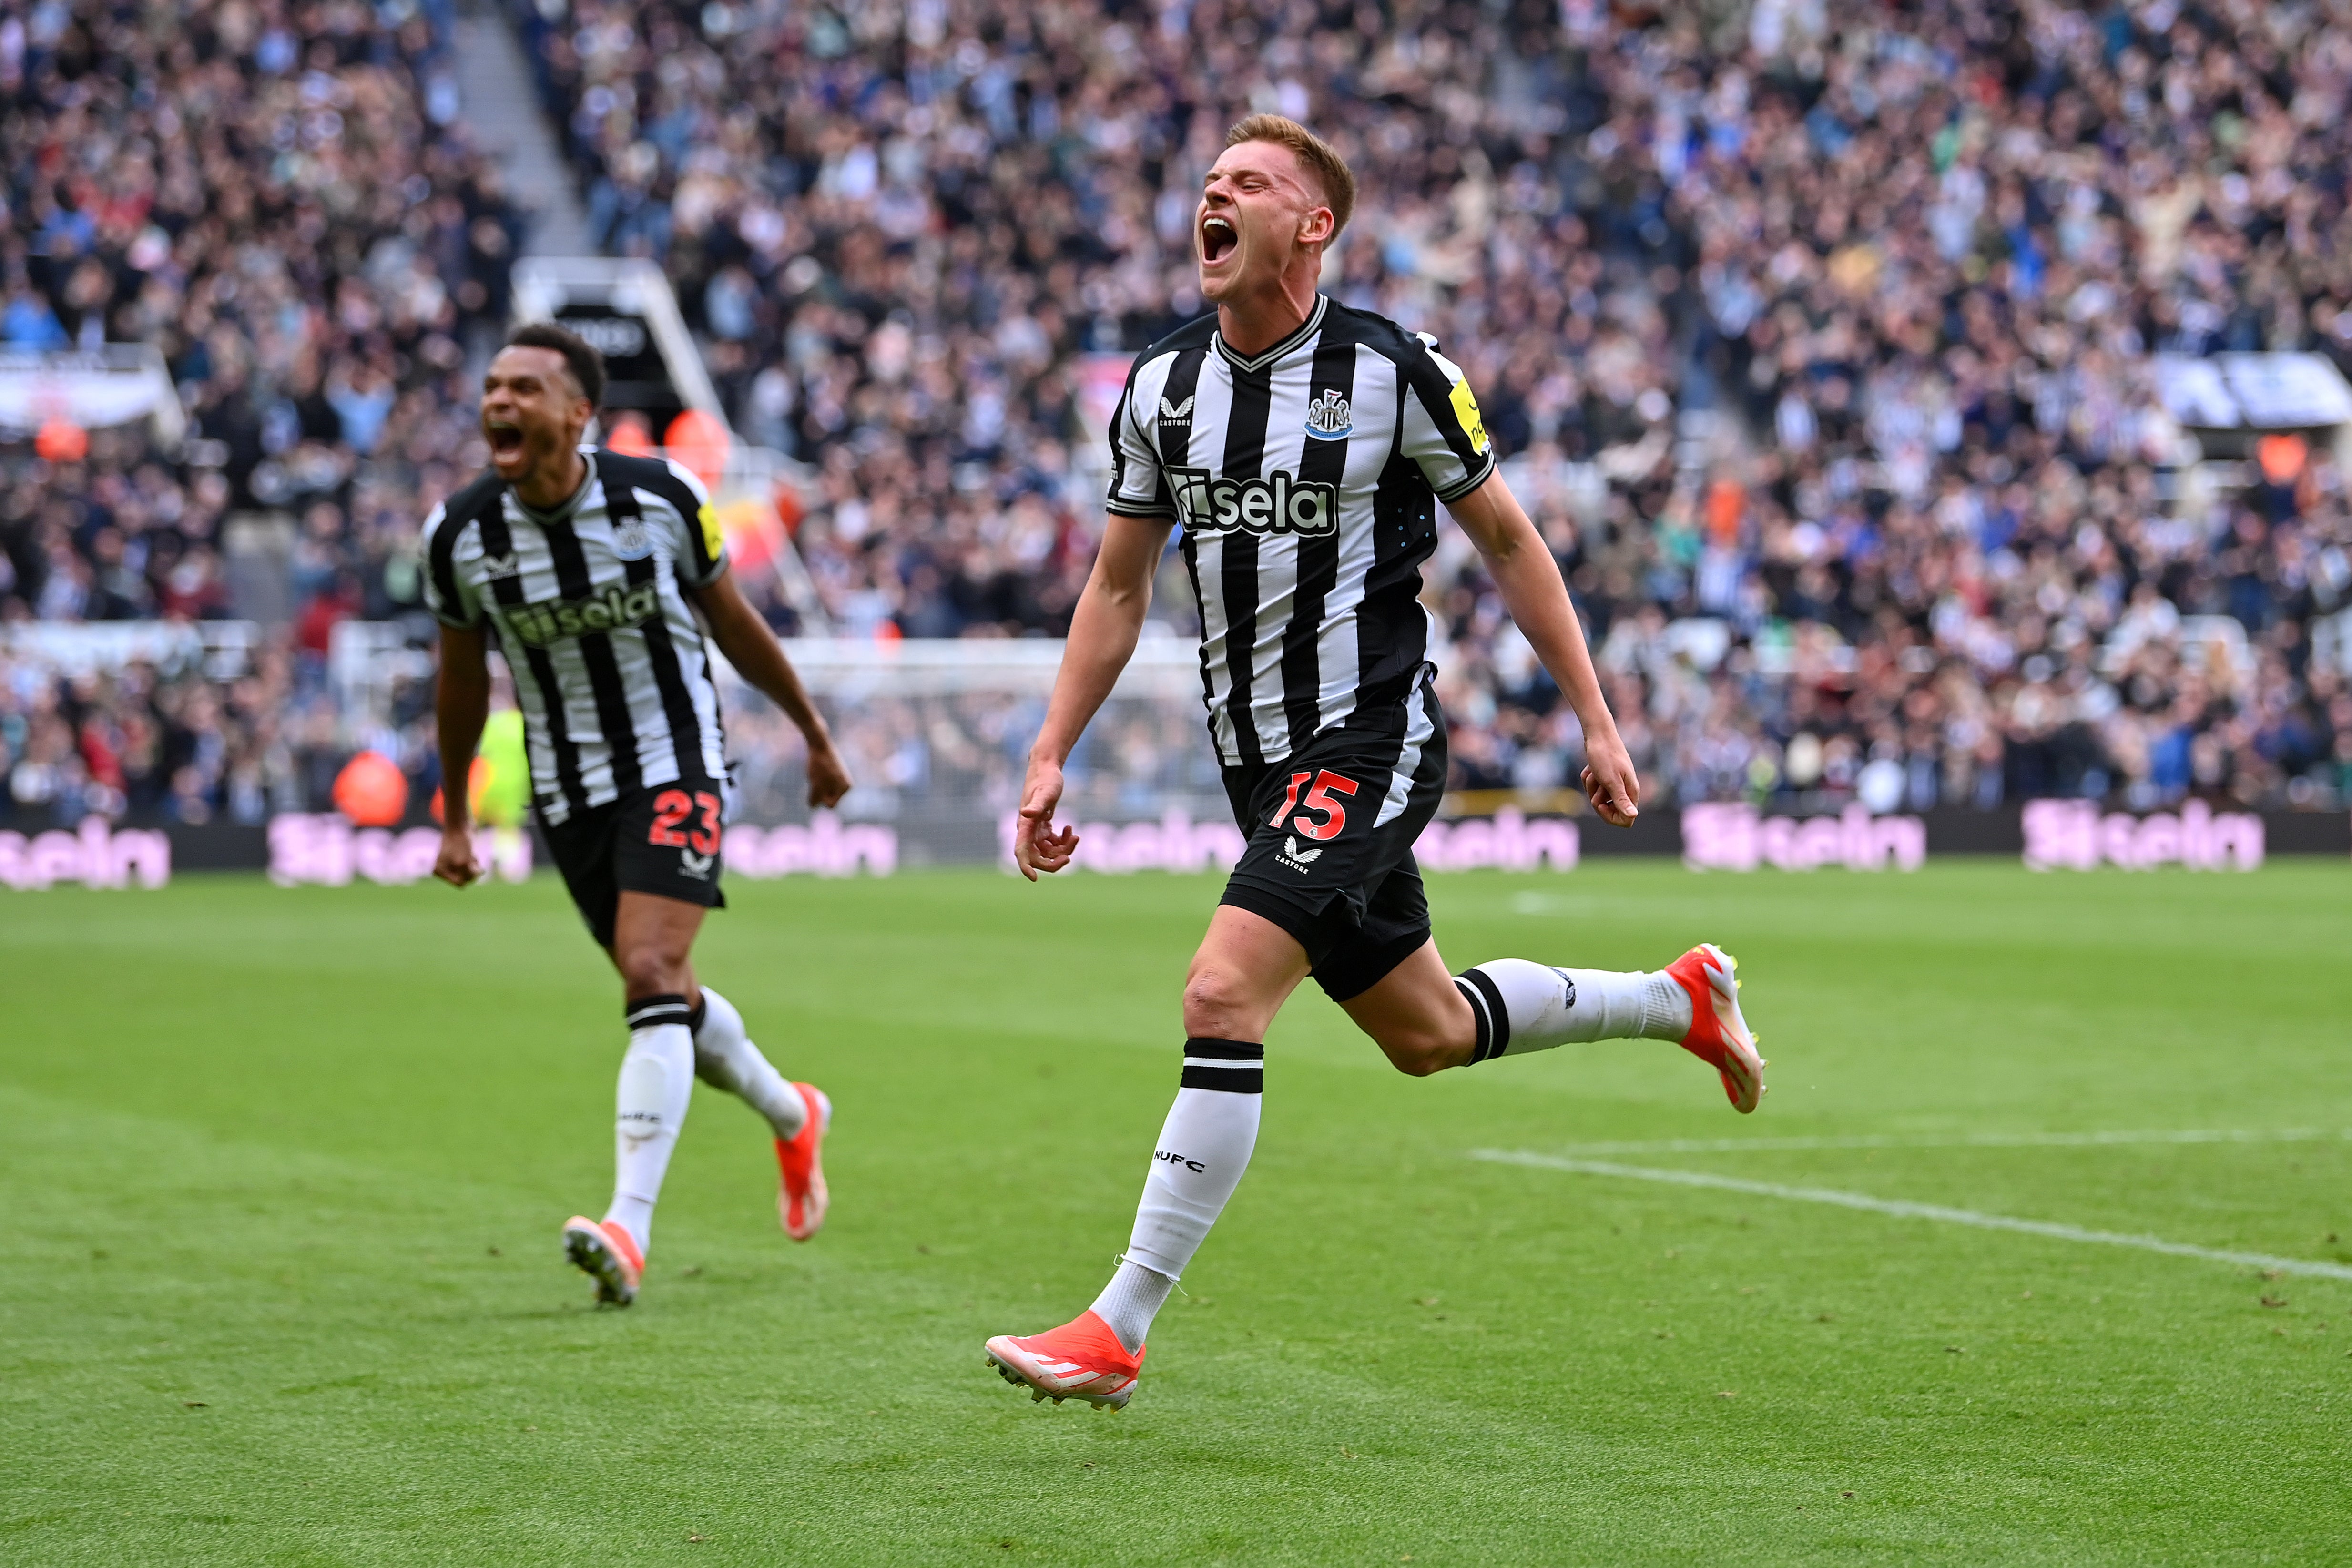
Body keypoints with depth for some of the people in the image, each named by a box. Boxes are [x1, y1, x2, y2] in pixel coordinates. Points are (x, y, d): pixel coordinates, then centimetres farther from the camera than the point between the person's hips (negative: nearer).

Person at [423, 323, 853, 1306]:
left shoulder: (662, 497, -13)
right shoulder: (457, 535, -9)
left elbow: (732, 620, 3)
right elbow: (463, 671, 8)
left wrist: (814, 734, 13)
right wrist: (454, 816, 15)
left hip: (677, 766, -3)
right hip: (569, 794, 3)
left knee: (653, 977, -20)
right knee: (666, 997, 13)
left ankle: (630, 1227, -28)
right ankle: (791, 1116, 43)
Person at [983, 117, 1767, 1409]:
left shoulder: (1392, 372, -11)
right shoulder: (1160, 387, 4)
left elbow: (1506, 540, 0)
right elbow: (1117, 588, 13)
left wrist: (1597, 721, 0)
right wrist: (1049, 759, 6)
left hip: (1370, 738, -7)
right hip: (1260, 760, 7)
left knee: (1223, 997, -21)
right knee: (1427, 1033, 17)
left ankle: (1120, 1328, -17)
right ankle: (1681, 1000, 43)